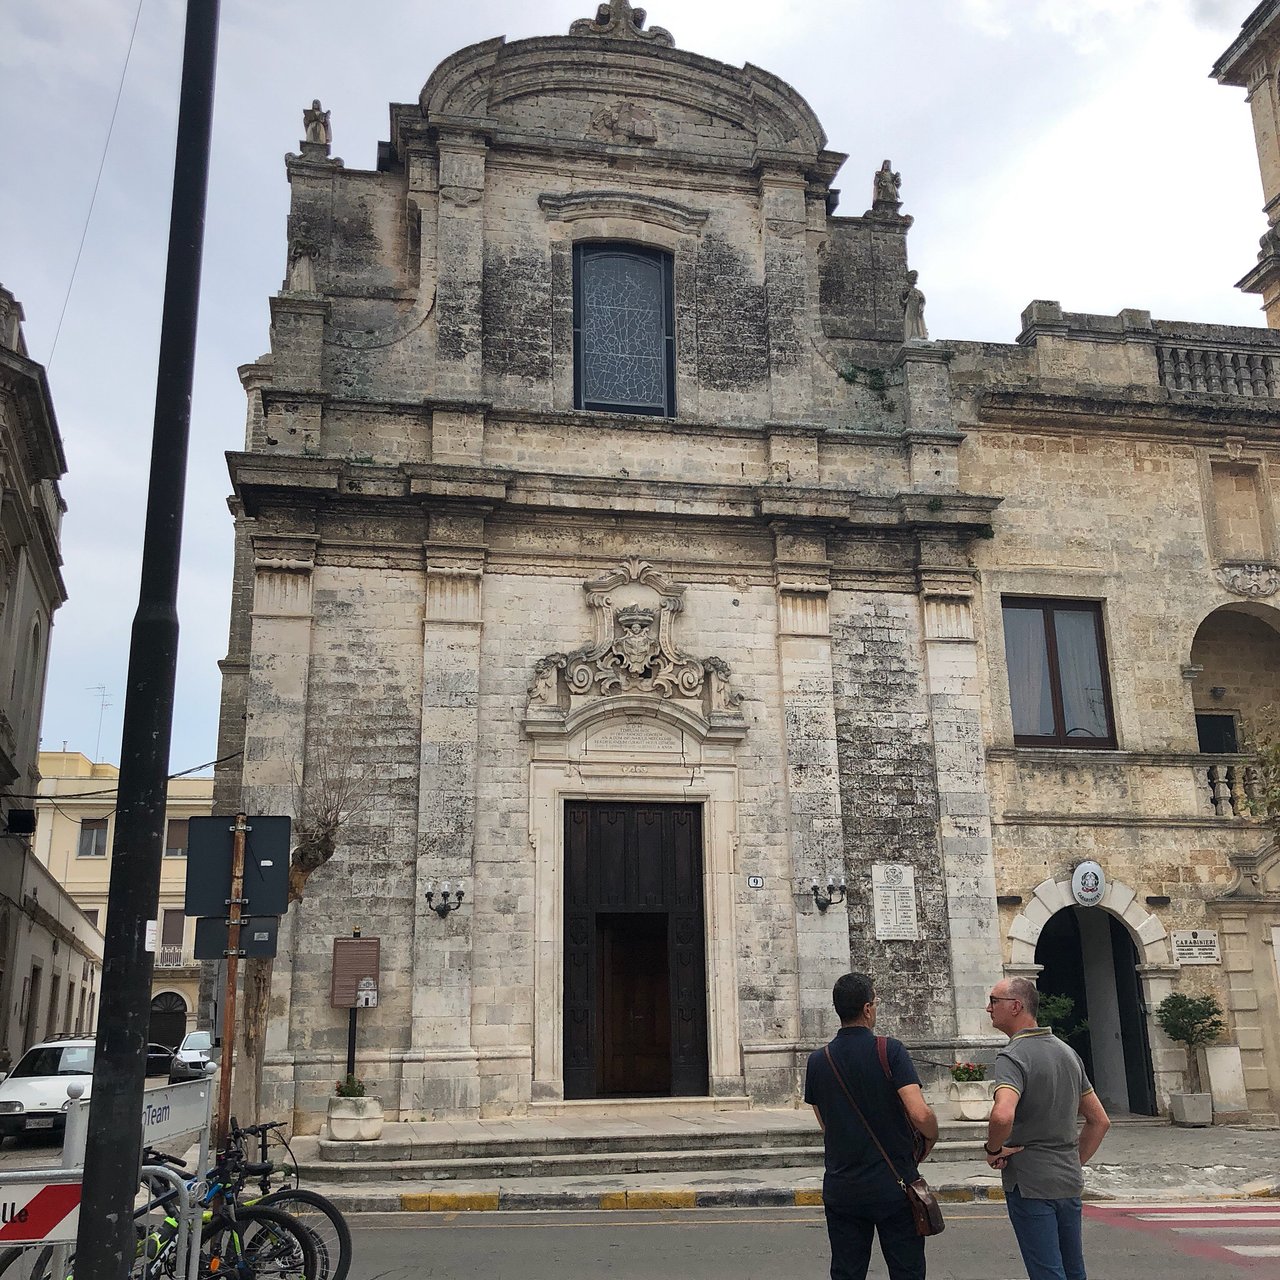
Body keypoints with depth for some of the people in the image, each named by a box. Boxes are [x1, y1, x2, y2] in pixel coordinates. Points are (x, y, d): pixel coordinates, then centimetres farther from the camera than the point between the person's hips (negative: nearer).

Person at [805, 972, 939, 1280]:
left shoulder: (817, 1061, 1)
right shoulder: (890, 1050, -12)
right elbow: (920, 1114, -21)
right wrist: (930, 1139, 0)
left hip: (842, 1191, 3)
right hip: (894, 1187, -3)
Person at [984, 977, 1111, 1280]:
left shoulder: (1013, 1056, -17)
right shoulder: (1067, 1052, 9)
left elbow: (1002, 1116, -35)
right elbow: (1100, 1121, 16)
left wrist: (993, 1149, -17)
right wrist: (1075, 1163, 17)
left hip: (1030, 1184, -8)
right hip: (1069, 1183, 8)